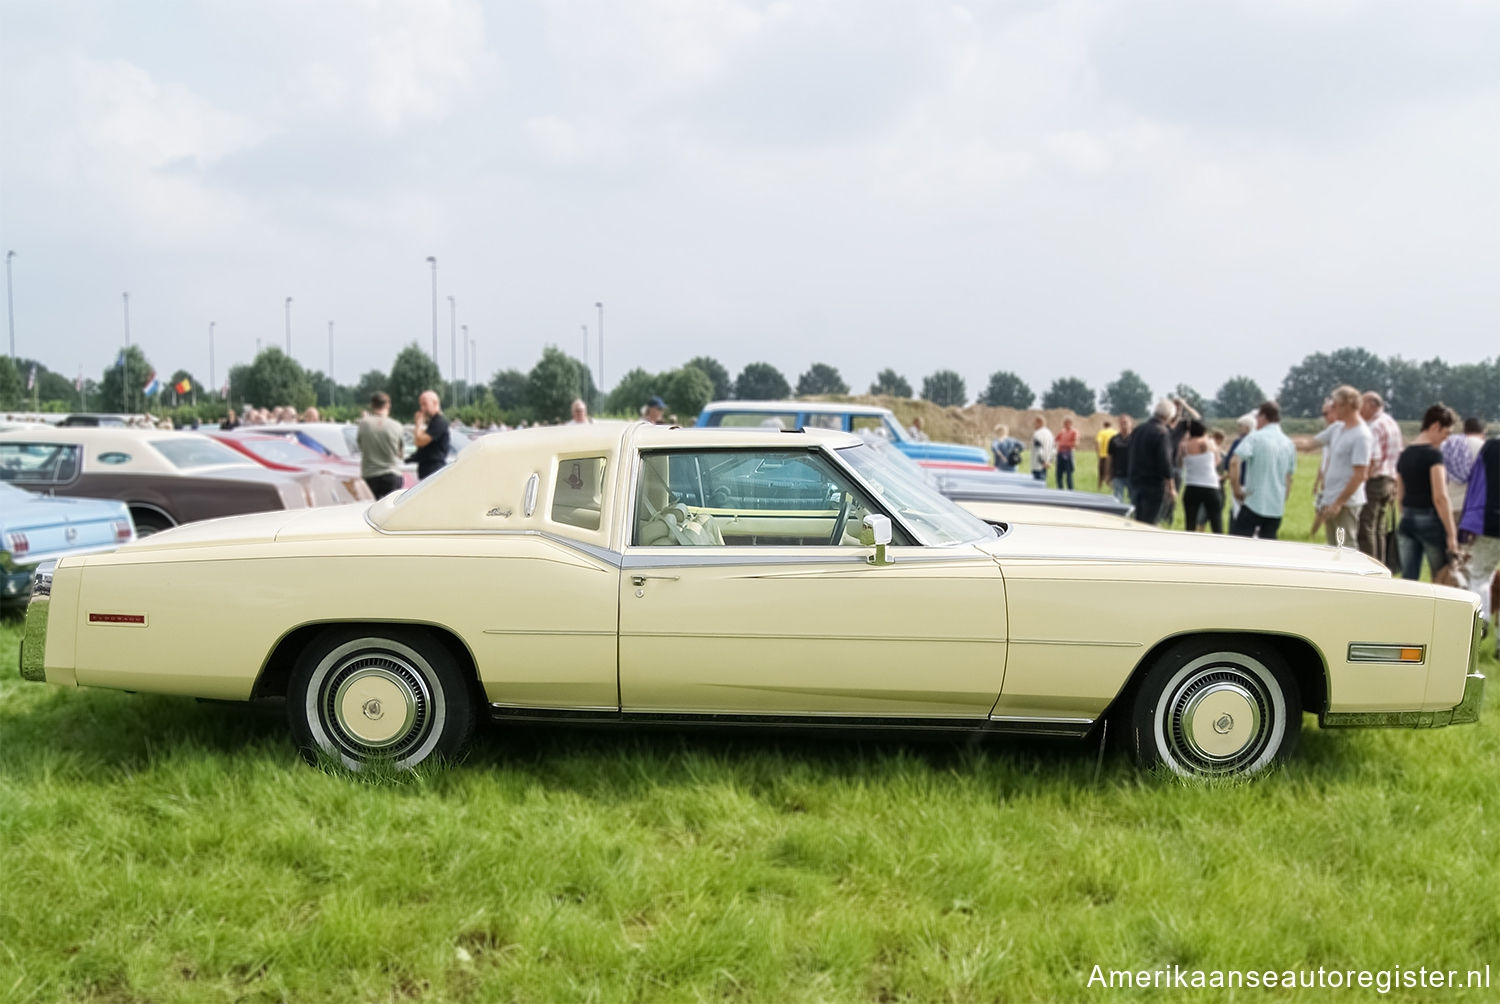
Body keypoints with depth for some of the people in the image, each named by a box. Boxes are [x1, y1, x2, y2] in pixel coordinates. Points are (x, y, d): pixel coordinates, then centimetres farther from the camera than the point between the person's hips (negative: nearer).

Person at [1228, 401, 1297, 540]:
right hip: (1276, 507, 6)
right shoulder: (1288, 443, 12)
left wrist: (1236, 489, -13)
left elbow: (1234, 462, -22)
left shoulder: (1255, 437, -6)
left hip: (1253, 502, -6)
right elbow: (1288, 479, 17)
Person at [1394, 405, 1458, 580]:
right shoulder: (1433, 454, -12)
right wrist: (1451, 534, -15)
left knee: (1408, 579, 5)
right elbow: (1440, 497, -17)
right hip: (1430, 520, -6)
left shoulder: (1404, 455, 9)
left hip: (1406, 521, 7)